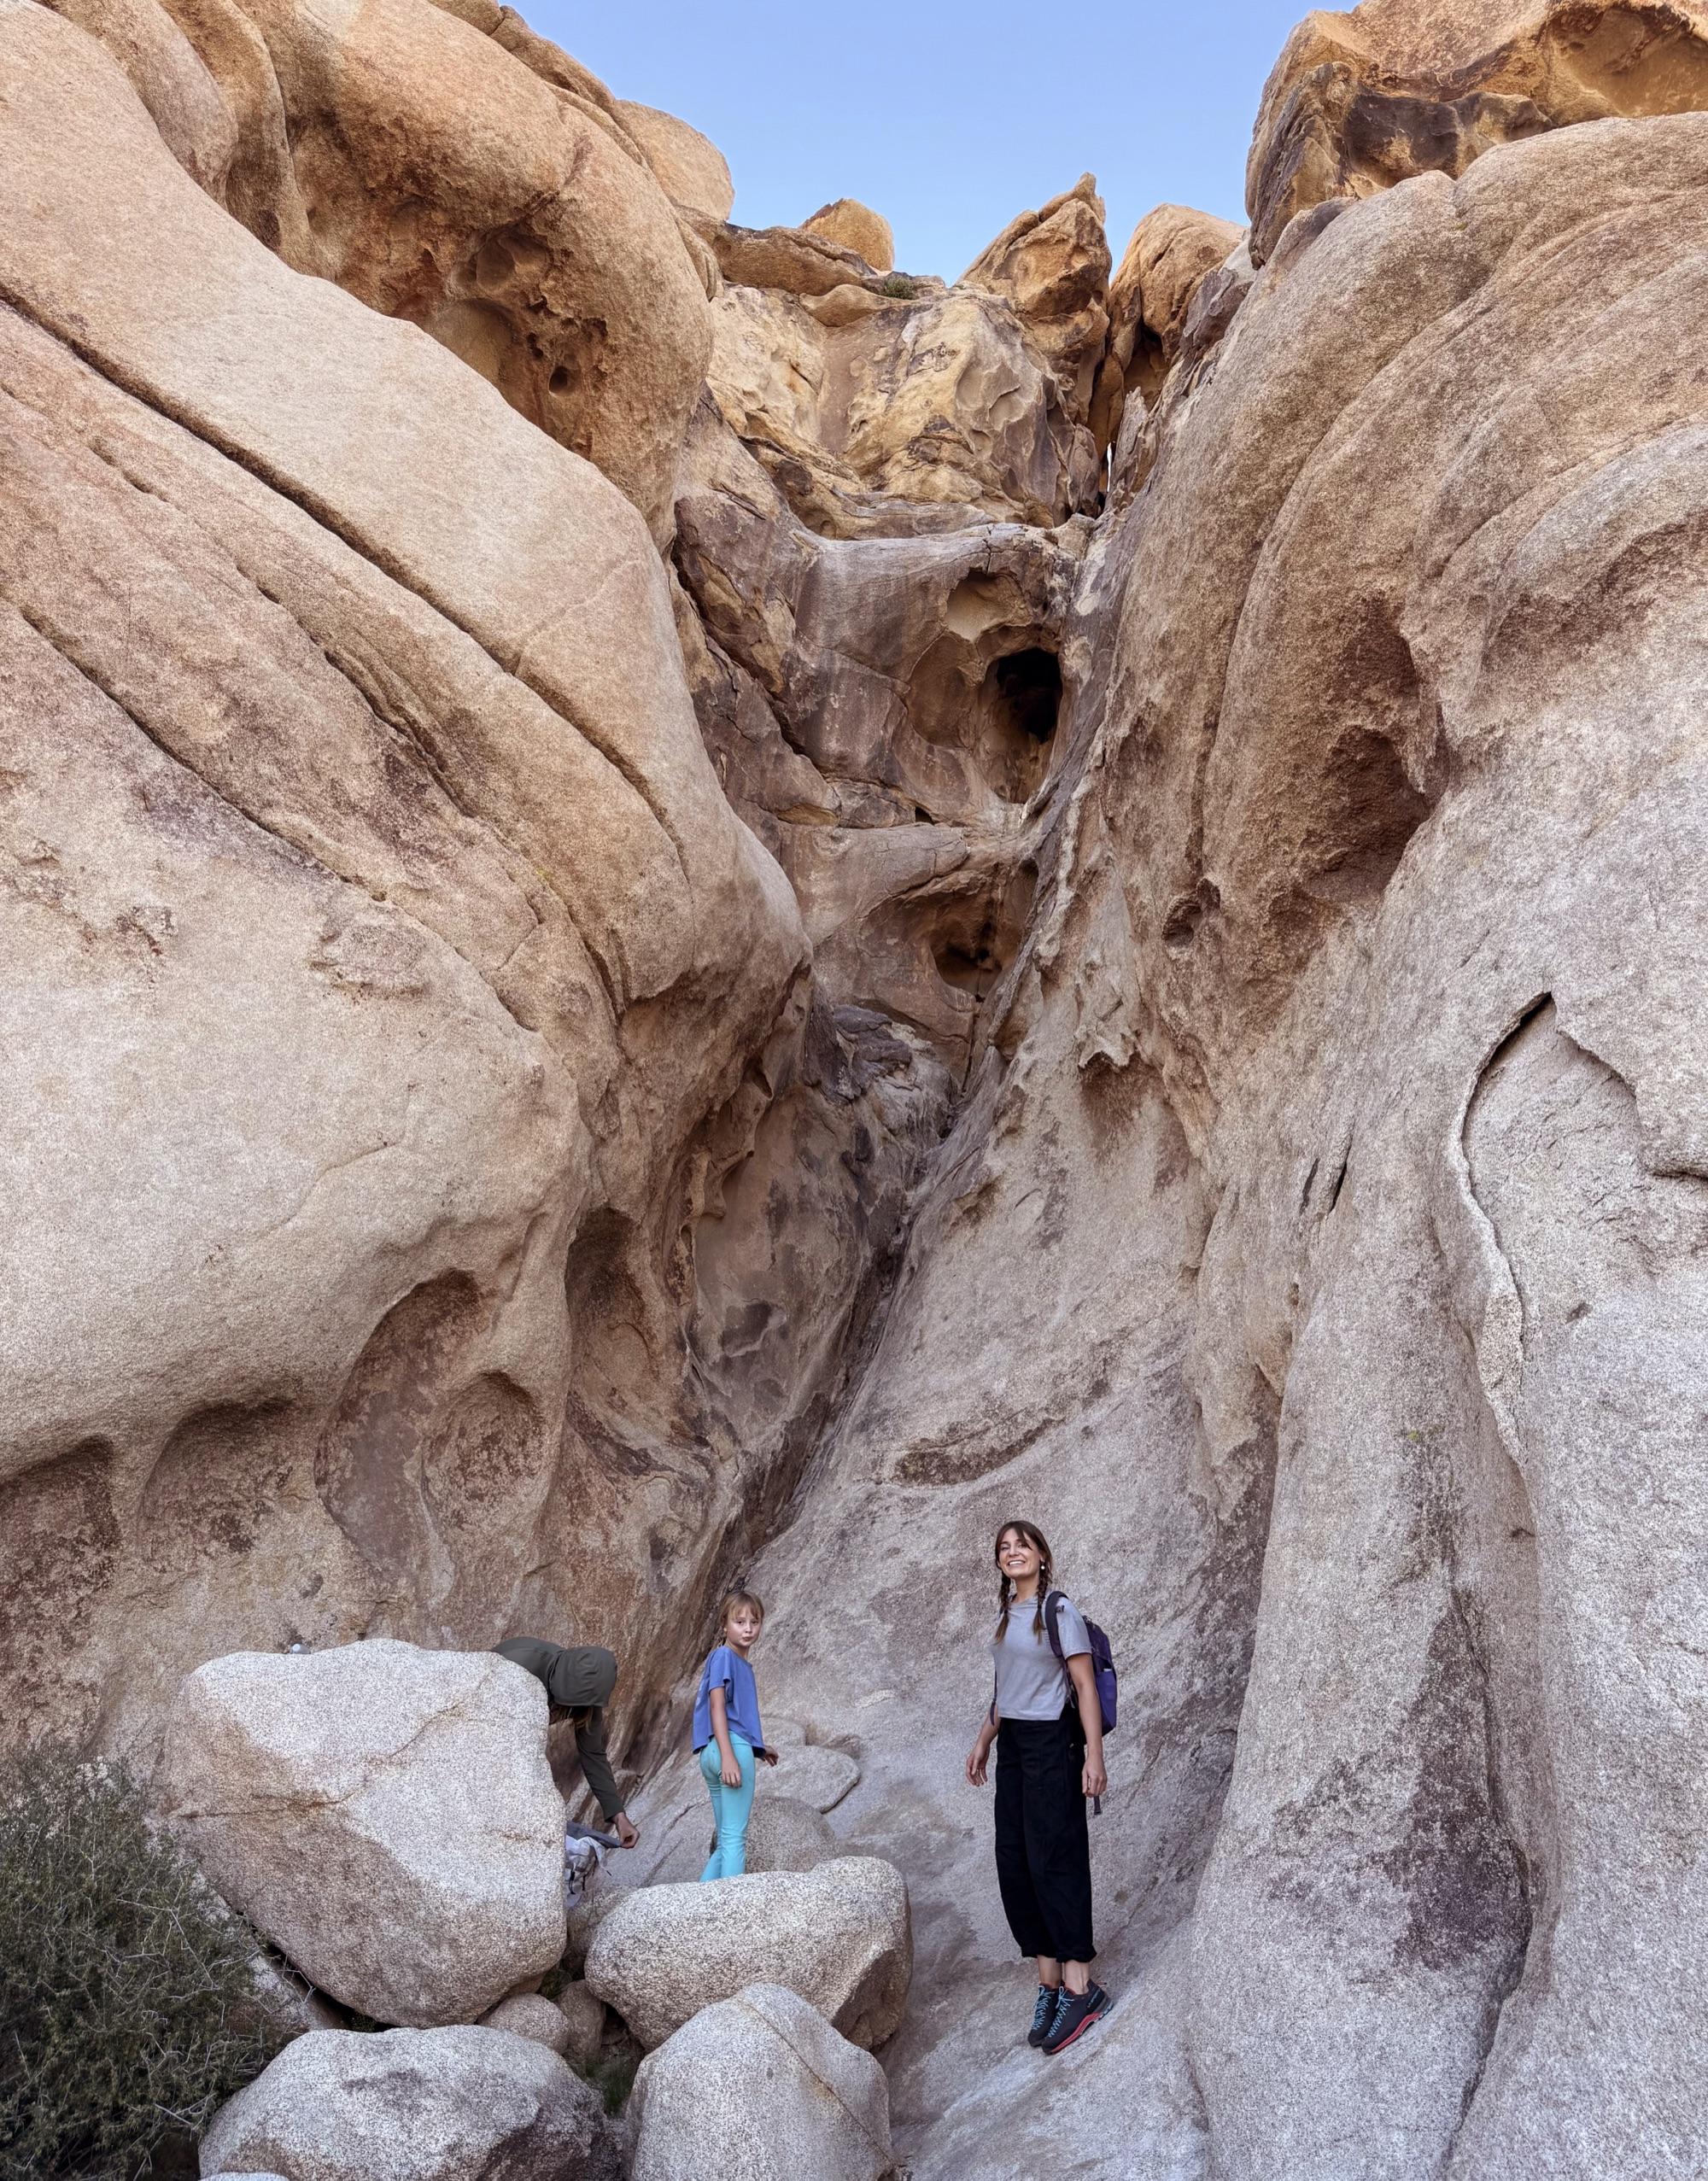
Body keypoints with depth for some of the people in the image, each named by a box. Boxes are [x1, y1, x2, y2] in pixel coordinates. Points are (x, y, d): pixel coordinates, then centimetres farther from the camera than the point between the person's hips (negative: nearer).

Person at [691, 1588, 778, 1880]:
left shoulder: (741, 1663, 21)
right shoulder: (724, 1656, -6)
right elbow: (717, 1706, -16)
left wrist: (758, 1749, 33)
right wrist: (728, 1755, -24)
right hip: (733, 1746, -10)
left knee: (725, 1841, 14)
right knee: (735, 1837, -9)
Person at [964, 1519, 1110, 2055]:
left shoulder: (1059, 1611, -9)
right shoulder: (1007, 1614, 12)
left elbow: (1085, 1686, -12)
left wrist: (1094, 1756, -17)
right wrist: (984, 1742, 21)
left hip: (1051, 1744, -8)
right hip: (1012, 1745, 8)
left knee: (1052, 1859, -7)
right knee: (1014, 1860, 5)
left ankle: (1079, 1986, -1)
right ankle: (1049, 1982, 11)